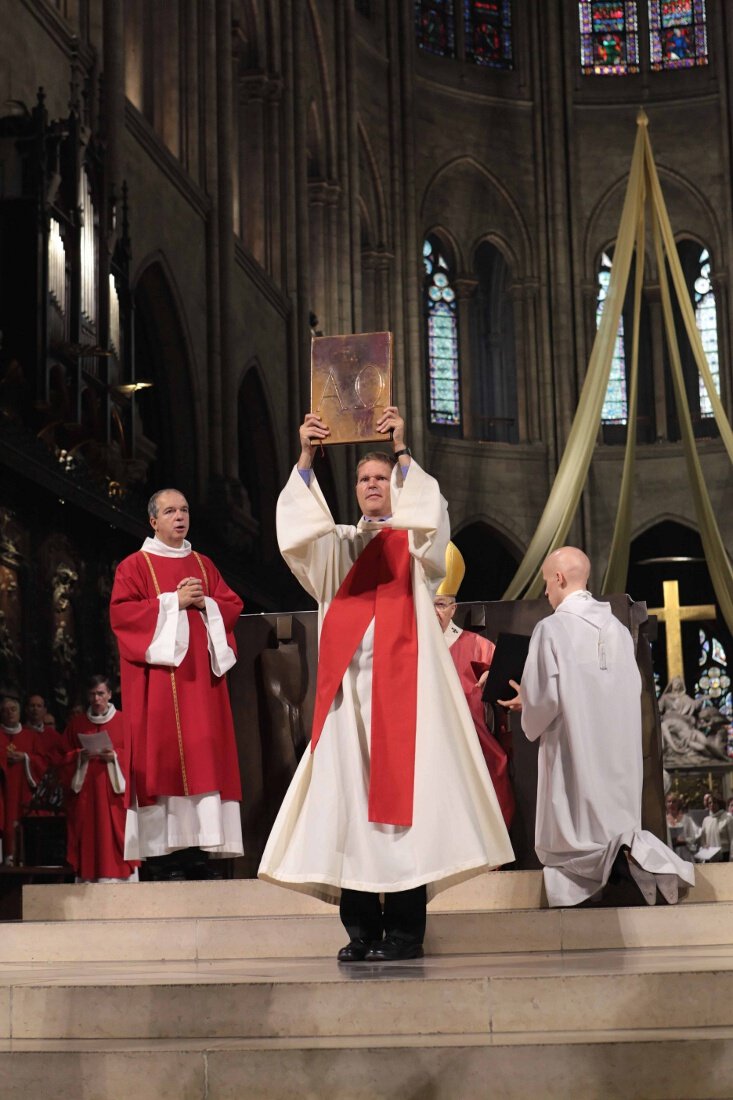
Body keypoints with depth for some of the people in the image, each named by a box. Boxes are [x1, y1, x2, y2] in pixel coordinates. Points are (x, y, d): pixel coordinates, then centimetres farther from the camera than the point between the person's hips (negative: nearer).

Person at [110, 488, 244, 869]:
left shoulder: (204, 565, 19)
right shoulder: (135, 565, 4)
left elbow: (232, 606, 14)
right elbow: (120, 612, -8)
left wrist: (205, 604, -6)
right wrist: (173, 601, -12)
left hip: (200, 672, 4)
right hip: (158, 673, -4)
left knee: (206, 749, -4)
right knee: (161, 750, -9)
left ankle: (210, 837, -6)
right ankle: (161, 840, -11)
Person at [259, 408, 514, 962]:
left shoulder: (415, 540, 12)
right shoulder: (340, 545, 17)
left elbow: (431, 514, -10)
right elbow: (299, 527, -2)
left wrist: (402, 451, -19)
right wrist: (306, 458, -14)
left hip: (401, 684, -3)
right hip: (348, 684, 3)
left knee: (402, 792, -8)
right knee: (347, 793, -4)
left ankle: (405, 931, -5)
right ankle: (361, 929, -1)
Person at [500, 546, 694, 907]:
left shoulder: (551, 628, -10)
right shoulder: (617, 627, 7)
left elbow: (545, 698, -15)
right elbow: (630, 689, 12)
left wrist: (530, 712, 11)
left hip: (574, 752, -5)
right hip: (618, 750, 5)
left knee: (572, 839, 4)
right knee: (615, 822, 13)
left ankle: (601, 859, -23)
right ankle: (633, 851, -16)